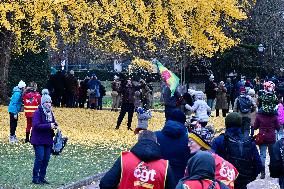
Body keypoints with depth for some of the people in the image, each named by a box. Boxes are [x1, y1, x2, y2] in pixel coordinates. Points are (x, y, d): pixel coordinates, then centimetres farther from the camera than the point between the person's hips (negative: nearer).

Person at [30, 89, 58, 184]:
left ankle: (42, 177, 16)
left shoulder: (50, 112, 11)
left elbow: (52, 122, 24)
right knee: (39, 158, -9)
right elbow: (36, 125, -22)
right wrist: (49, 126, -25)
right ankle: (35, 178, 0)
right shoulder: (38, 112, -12)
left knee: (46, 159, 7)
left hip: (48, 140, 7)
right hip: (39, 140, -7)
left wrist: (54, 125, 0)